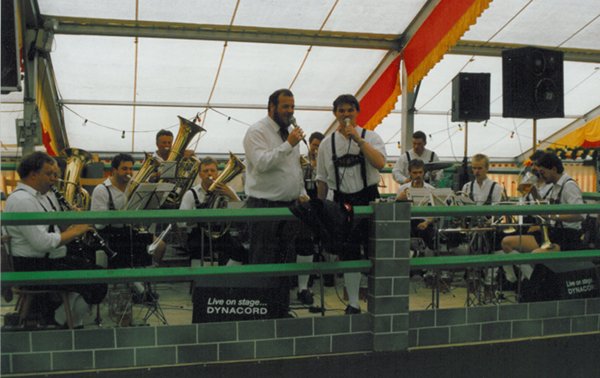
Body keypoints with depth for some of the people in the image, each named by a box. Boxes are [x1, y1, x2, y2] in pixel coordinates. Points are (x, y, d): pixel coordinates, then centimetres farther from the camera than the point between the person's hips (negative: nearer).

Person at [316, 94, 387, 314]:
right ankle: (353, 303, 20)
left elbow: (380, 163, -21)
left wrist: (358, 139, -25)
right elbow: (322, 179, 9)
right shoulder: (327, 143, 4)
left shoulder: (370, 137, -2)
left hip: (368, 198, -2)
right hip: (342, 201, 2)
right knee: (348, 254, 8)